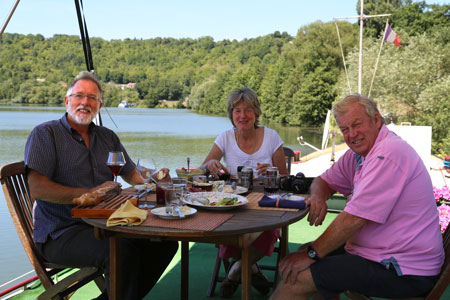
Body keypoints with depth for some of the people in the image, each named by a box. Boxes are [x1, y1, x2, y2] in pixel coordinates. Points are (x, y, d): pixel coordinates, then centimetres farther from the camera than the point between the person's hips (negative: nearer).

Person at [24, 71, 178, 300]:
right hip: (61, 234, -7)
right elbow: (38, 189, -14)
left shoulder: (107, 137, 16)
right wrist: (91, 193, -20)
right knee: (123, 251, -32)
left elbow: (131, 173, 24)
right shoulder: (45, 134, -3)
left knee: (165, 243, -9)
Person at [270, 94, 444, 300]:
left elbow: (355, 219, -25)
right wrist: (317, 197, -7)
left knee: (296, 278, -16)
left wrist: (312, 254, -15)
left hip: (404, 271, -10)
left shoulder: (389, 153, -23)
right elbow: (324, 180, 18)